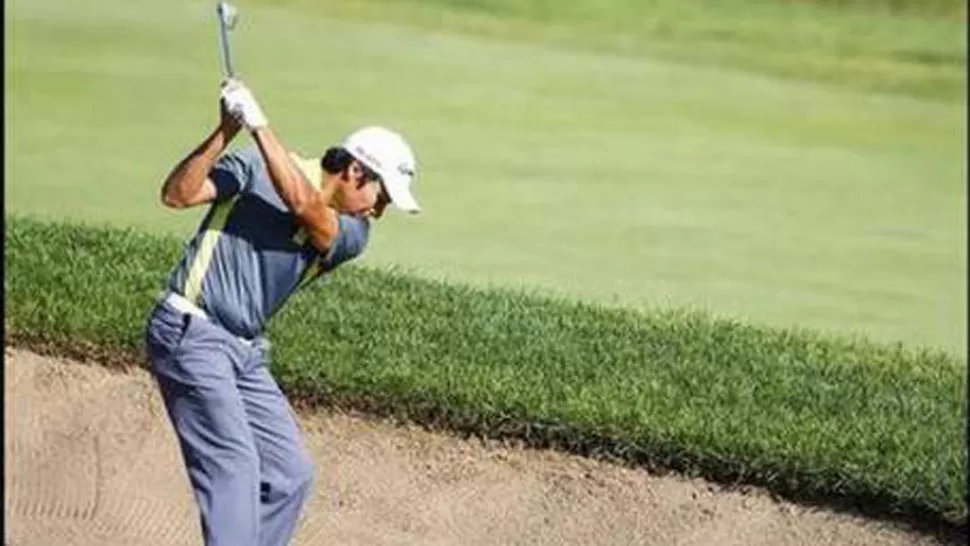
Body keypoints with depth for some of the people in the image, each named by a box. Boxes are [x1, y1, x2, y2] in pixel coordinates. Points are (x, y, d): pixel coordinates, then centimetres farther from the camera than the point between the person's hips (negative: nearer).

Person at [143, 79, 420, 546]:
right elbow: (177, 195, -15)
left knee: (290, 473, 6)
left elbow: (305, 206, -16)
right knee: (233, 465, -16)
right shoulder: (255, 167, -5)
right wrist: (225, 133, -26)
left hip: (246, 351, 7)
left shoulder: (351, 234, 4)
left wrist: (260, 126, -21)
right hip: (189, 333, -7)